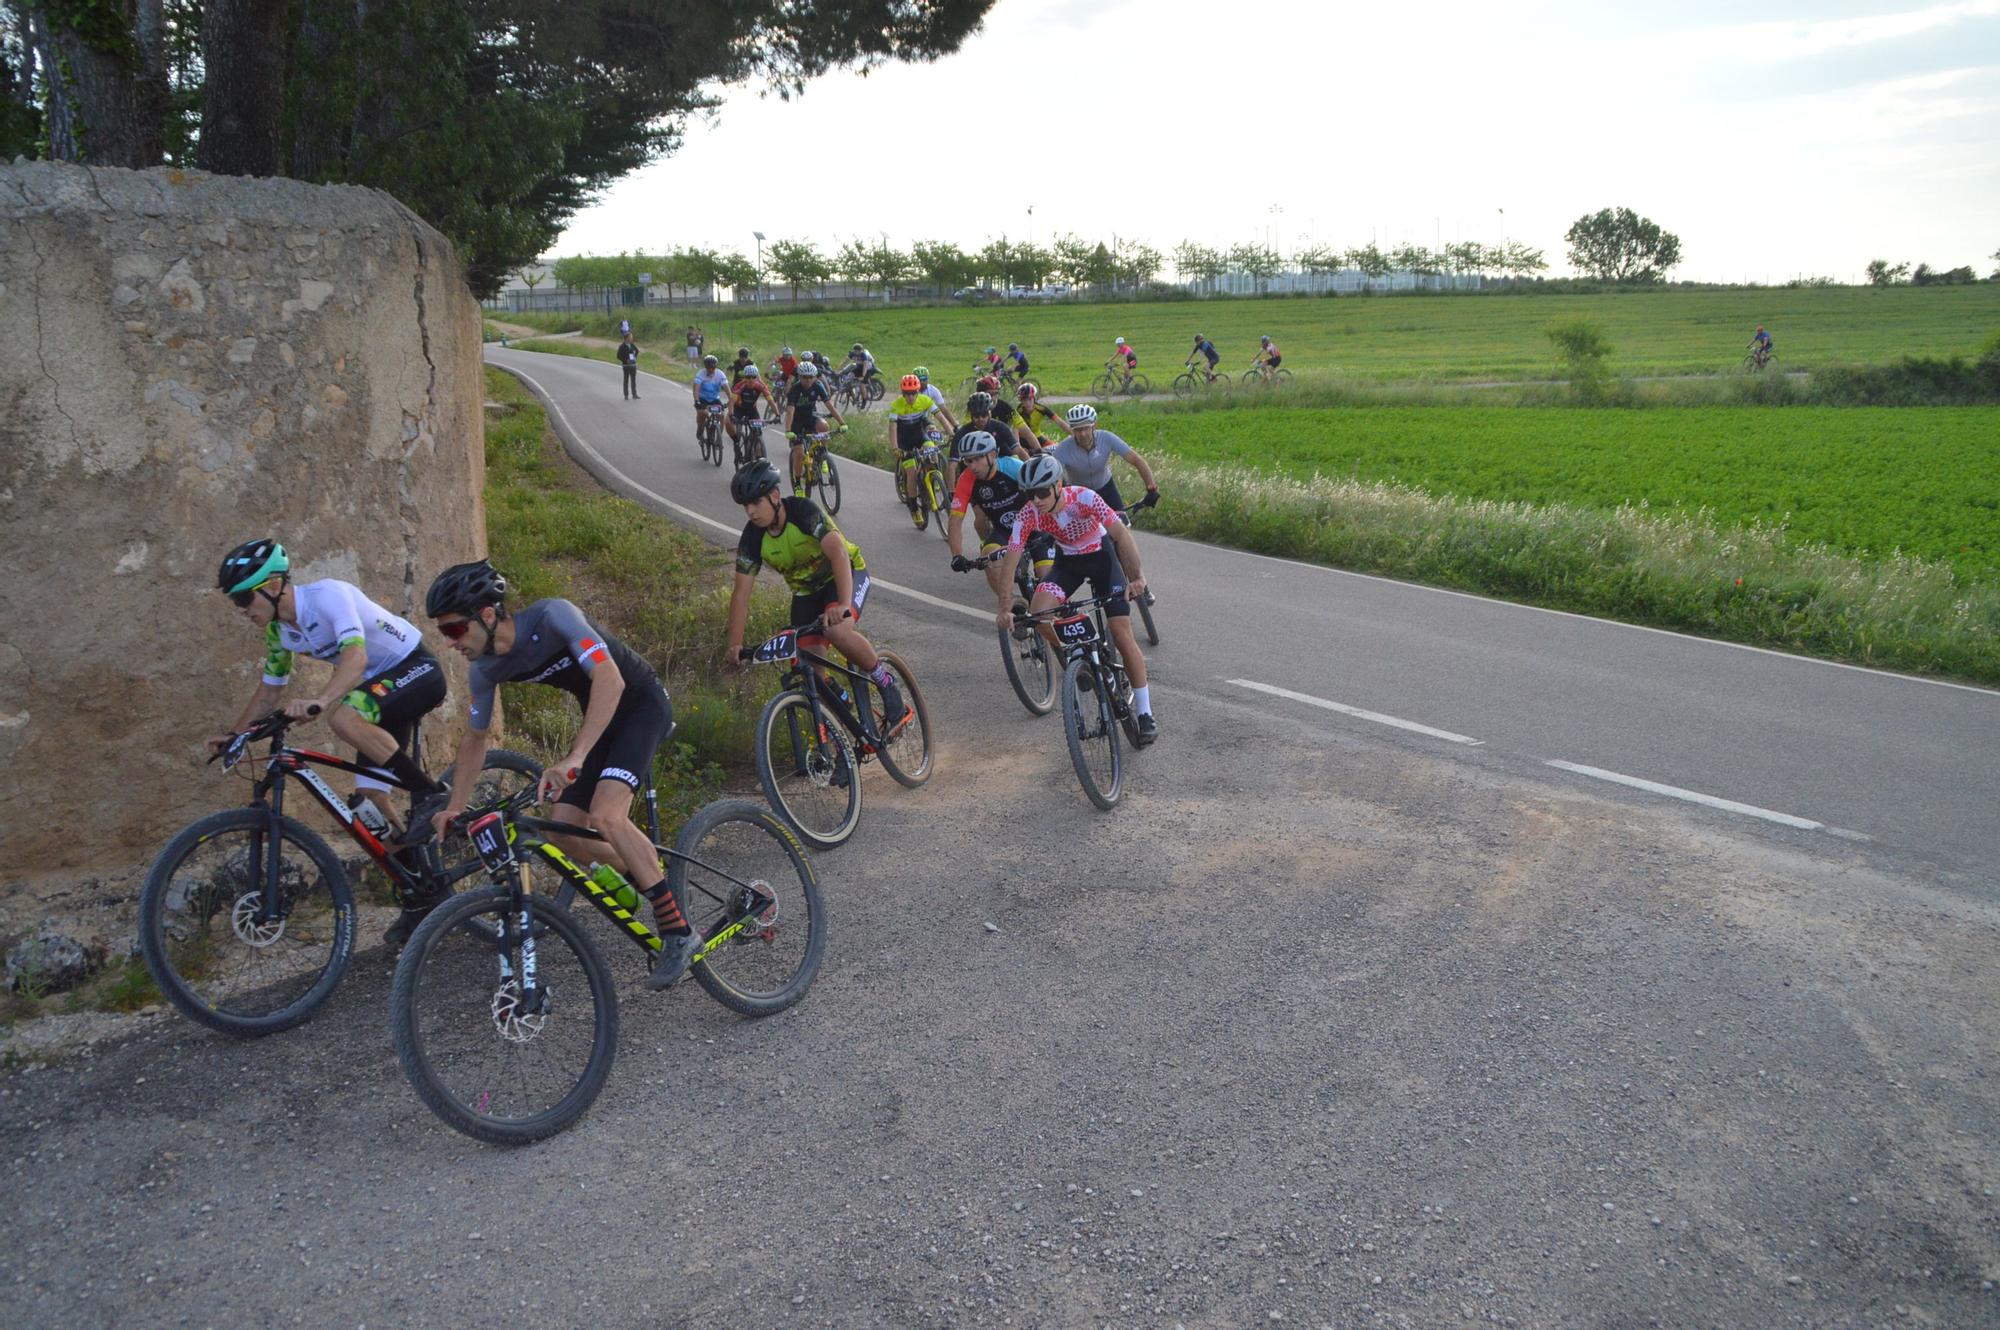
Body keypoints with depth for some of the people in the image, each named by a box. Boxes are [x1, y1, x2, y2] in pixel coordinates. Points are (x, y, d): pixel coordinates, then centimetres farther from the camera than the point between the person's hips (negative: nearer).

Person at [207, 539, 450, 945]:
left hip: (418, 668, -8)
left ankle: (434, 797, -22)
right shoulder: (278, 630, 1)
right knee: (368, 802, 0)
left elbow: (356, 655, -40)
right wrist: (233, 734, 5)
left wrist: (318, 701, -54)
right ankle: (424, 891, 13)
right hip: (380, 686, 8)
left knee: (343, 717, -36)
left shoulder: (328, 595, -24)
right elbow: (269, 689, 15)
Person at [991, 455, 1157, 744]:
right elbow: (1010, 561, -24)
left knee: (1122, 634, -10)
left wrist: (1137, 576, -49)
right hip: (1067, 561, 3)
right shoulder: (1027, 515, -24)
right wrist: (1006, 608, -34)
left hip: (1101, 555, -3)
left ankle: (1145, 714, 0)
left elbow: (1121, 535, -36)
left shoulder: (1085, 498, -32)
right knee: (1038, 612, -24)